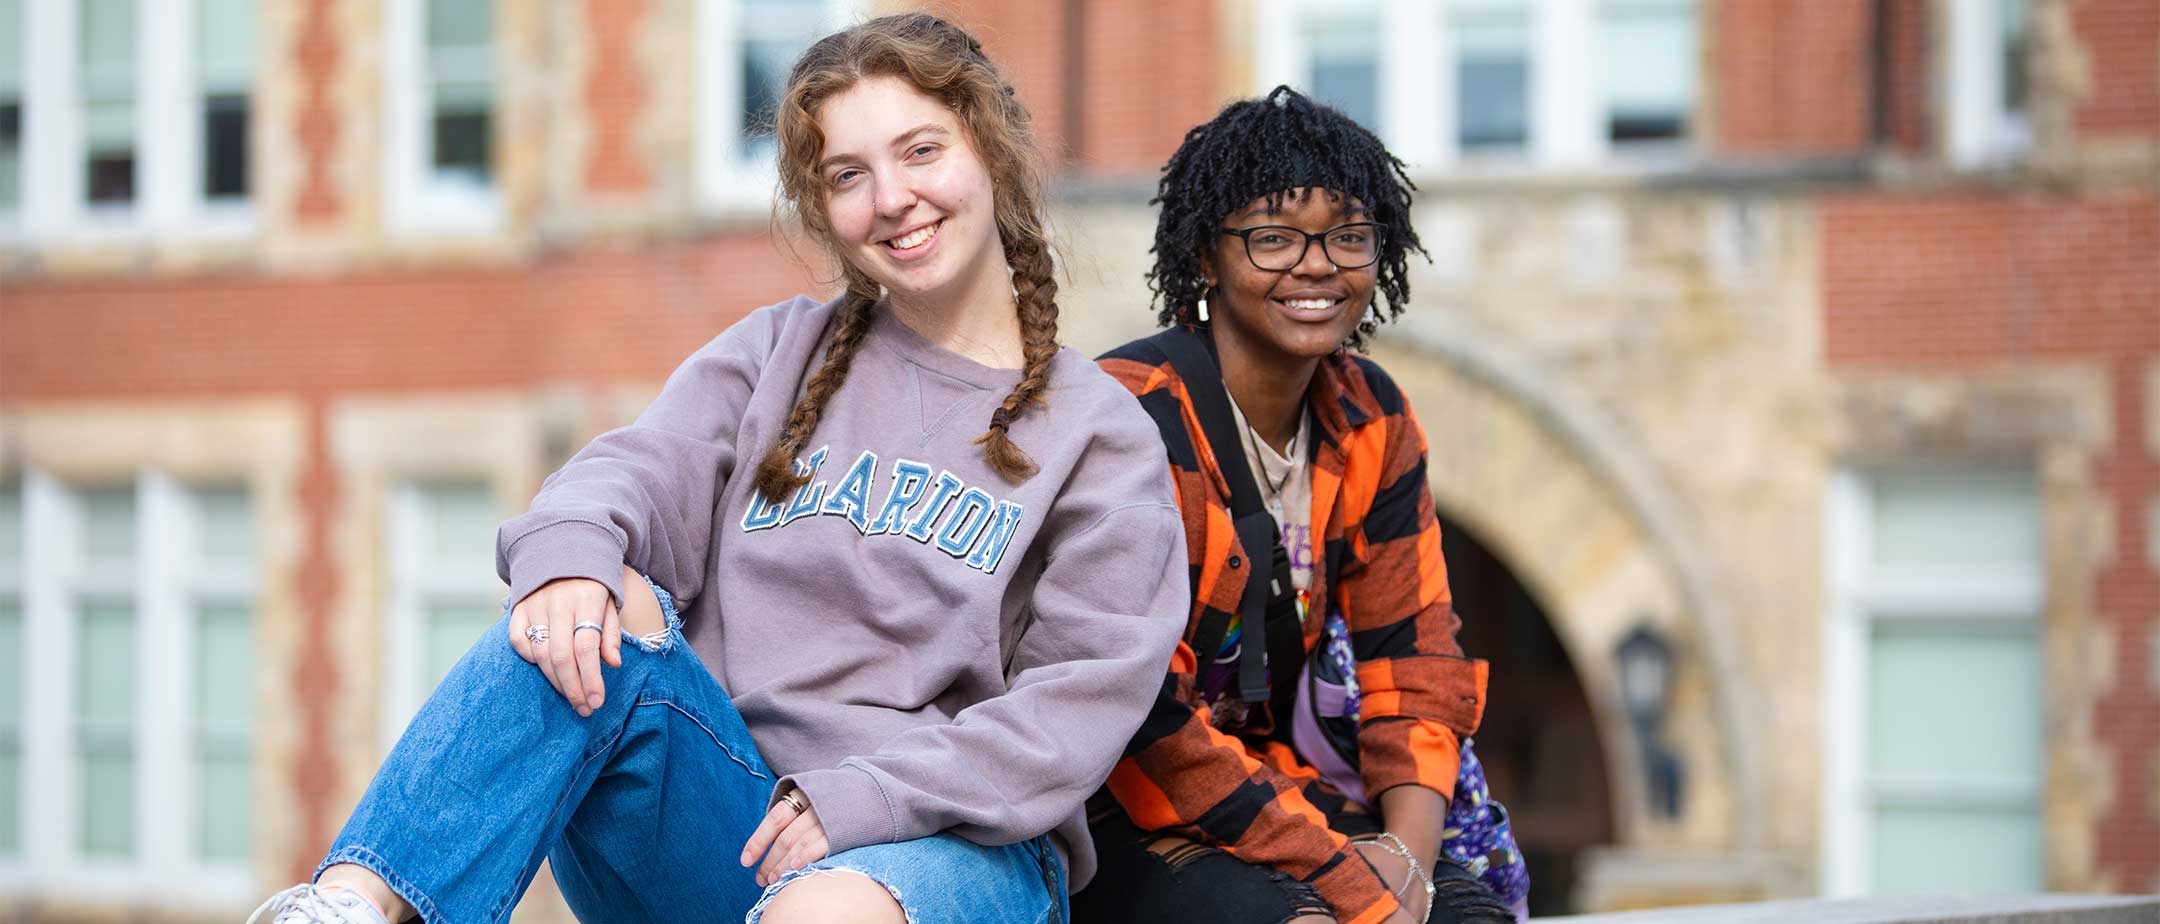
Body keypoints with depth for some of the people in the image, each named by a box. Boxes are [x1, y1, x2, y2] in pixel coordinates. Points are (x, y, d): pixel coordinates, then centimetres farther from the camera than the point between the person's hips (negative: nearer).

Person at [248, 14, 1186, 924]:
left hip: (950, 840, -3)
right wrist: (571, 549, -26)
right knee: (606, 604, -28)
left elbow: (1085, 695, -4)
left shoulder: (1102, 436, 7)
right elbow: (643, 471, 0)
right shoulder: (778, 353, 18)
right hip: (721, 818, 3)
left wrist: (866, 798, -17)